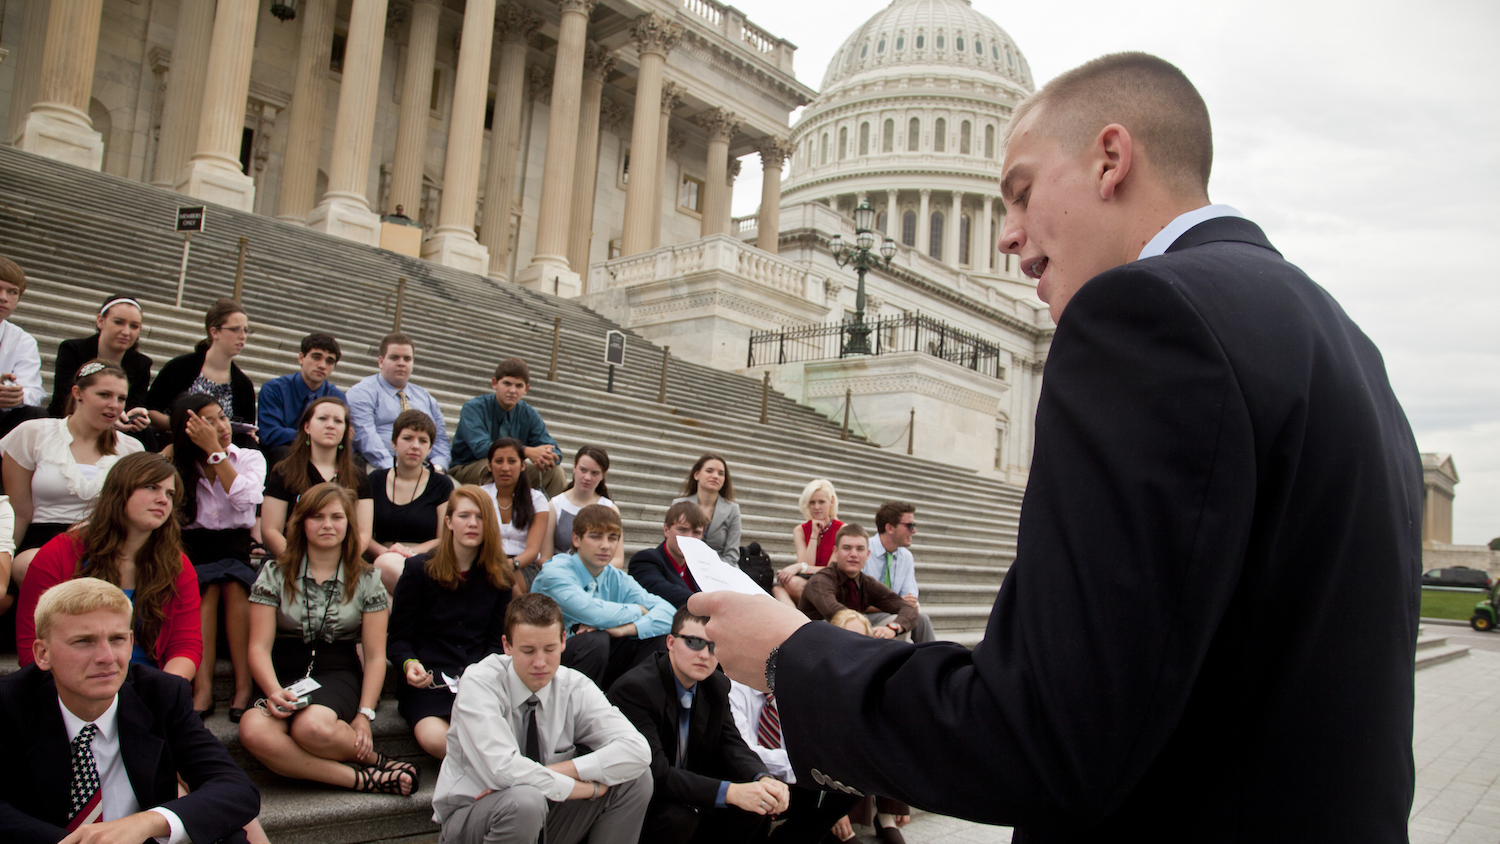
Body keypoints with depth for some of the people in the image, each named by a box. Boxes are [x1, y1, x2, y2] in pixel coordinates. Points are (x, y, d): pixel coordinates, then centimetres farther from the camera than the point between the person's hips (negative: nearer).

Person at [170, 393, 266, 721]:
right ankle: (203, 688, -37)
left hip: (235, 545, 0)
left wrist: (214, 450, -10)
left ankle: (244, 686, -33)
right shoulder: (177, 466, 11)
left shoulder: (250, 458, 9)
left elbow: (243, 499, -12)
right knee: (207, 584, -32)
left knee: (232, 582, -32)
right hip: (194, 550, 1)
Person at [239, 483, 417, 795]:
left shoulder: (365, 580, 7)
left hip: (339, 678, -2)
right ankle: (363, 778, -26)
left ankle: (371, 757, -10)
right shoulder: (276, 574, 8)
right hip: (286, 680, 2)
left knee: (311, 726, -38)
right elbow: (259, 647, 1)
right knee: (253, 730, -34)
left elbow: (375, 656, 4)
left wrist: (365, 714, -10)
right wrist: (274, 692, -19)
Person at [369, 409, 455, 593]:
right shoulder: (375, 480, 16)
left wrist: (408, 552, -13)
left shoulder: (442, 485, 10)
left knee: (387, 564, -37)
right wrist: (384, 551, -13)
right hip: (382, 561, 2)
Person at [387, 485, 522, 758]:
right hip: (429, 681, -1)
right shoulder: (419, 569, 4)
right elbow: (398, 638, 5)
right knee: (434, 737, -32)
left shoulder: (499, 576, 11)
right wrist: (409, 664, -17)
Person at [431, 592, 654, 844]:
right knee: (524, 800, -37)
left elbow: (636, 751, -20)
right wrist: (588, 787, -23)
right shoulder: (480, 683, -18)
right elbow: (503, 769, -32)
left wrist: (554, 771, -29)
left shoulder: (575, 687, -7)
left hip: (541, 818, 4)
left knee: (636, 778, -15)